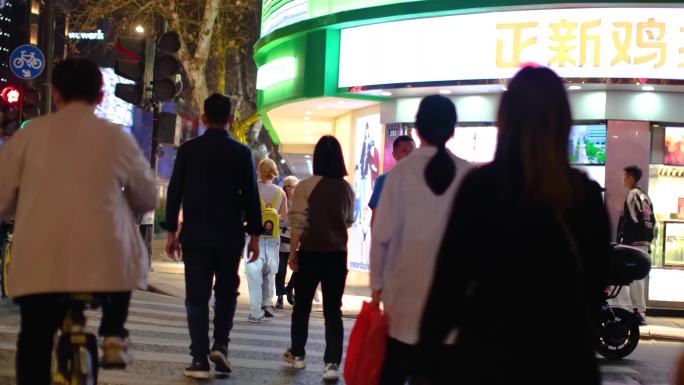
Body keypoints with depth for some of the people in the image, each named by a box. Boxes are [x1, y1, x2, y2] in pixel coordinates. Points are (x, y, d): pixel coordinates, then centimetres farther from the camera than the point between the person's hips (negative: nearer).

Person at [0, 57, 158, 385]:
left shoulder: (31, 134, 3)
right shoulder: (116, 137, 3)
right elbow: (147, 199, 12)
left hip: (40, 261, 0)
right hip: (106, 257, 0)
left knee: (35, 343, 9)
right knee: (127, 258, 32)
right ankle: (113, 336, 15)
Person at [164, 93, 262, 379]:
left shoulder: (188, 150, 0)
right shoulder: (242, 153, -1)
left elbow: (174, 192, 1)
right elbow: (251, 196, -1)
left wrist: (171, 231, 7)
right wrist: (255, 234, 6)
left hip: (195, 235, 0)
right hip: (230, 236, 0)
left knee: (197, 296, 3)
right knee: (226, 291, 16)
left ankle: (199, 360, -1)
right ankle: (220, 345, 1)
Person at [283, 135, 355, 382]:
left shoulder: (306, 186, -10)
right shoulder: (346, 189, 0)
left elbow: (298, 223, -12)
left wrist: (292, 252, -3)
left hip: (311, 252, -2)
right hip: (338, 254, 2)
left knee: (302, 305, 15)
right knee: (333, 309, 3)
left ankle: (297, 354, 28)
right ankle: (332, 363, -3)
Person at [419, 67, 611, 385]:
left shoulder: (481, 186, -10)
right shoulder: (588, 194, 0)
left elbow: (451, 277, -8)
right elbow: (596, 283, 9)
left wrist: (428, 344, 4)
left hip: (489, 353, -3)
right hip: (568, 357, 3)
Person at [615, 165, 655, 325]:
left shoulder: (633, 194, -9)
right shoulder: (645, 196, 19)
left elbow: (630, 220, -18)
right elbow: (652, 221, 19)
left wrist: (621, 240, -17)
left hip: (632, 242, -9)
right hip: (644, 243, 9)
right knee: (637, 278, 11)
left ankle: (627, 311, -15)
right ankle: (640, 314, 11)